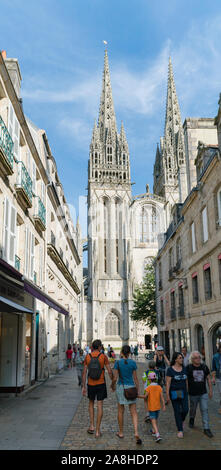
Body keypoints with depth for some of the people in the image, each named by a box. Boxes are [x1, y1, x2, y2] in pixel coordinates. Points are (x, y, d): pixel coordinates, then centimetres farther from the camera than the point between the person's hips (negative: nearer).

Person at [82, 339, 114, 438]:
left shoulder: (87, 357, -3)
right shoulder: (103, 356, -8)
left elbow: (84, 373, -3)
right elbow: (110, 371, -8)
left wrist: (83, 387, 3)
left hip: (91, 384, 2)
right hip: (101, 384, -2)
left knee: (91, 404, 23)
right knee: (100, 406, 5)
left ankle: (91, 426, 18)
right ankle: (97, 431, 5)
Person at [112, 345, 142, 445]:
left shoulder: (118, 363, -7)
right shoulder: (133, 363, -4)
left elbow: (115, 378, -9)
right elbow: (135, 378, 0)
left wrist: (113, 386, 10)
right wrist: (138, 390, 9)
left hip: (121, 387, 0)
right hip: (131, 387, 1)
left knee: (120, 411, 14)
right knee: (133, 412, 4)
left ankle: (121, 433, 24)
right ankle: (136, 432, -11)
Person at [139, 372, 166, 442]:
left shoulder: (149, 387, -14)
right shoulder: (159, 387, -2)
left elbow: (145, 396, -18)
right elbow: (162, 397, -6)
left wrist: (138, 396, -5)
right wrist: (164, 406, -5)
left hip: (151, 407, -5)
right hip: (158, 407, 5)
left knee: (153, 421, -4)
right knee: (155, 420, 24)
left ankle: (158, 435, -17)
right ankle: (154, 431, 42)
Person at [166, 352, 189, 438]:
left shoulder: (184, 368, 5)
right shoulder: (170, 369, -9)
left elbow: (186, 381, 12)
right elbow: (168, 383, -9)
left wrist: (187, 392, 11)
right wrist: (167, 395, -11)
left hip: (183, 392, 4)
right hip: (174, 393, -3)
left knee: (185, 409, -3)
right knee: (177, 411, 1)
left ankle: (182, 421, 31)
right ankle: (180, 430, 13)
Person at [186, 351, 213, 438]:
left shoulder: (204, 367, 0)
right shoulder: (188, 368, -9)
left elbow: (208, 379, 10)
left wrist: (210, 390, 9)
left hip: (203, 393, 2)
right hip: (193, 393, -1)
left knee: (205, 410, -3)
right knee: (193, 409, 15)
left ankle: (206, 429, 3)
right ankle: (191, 419, 44)